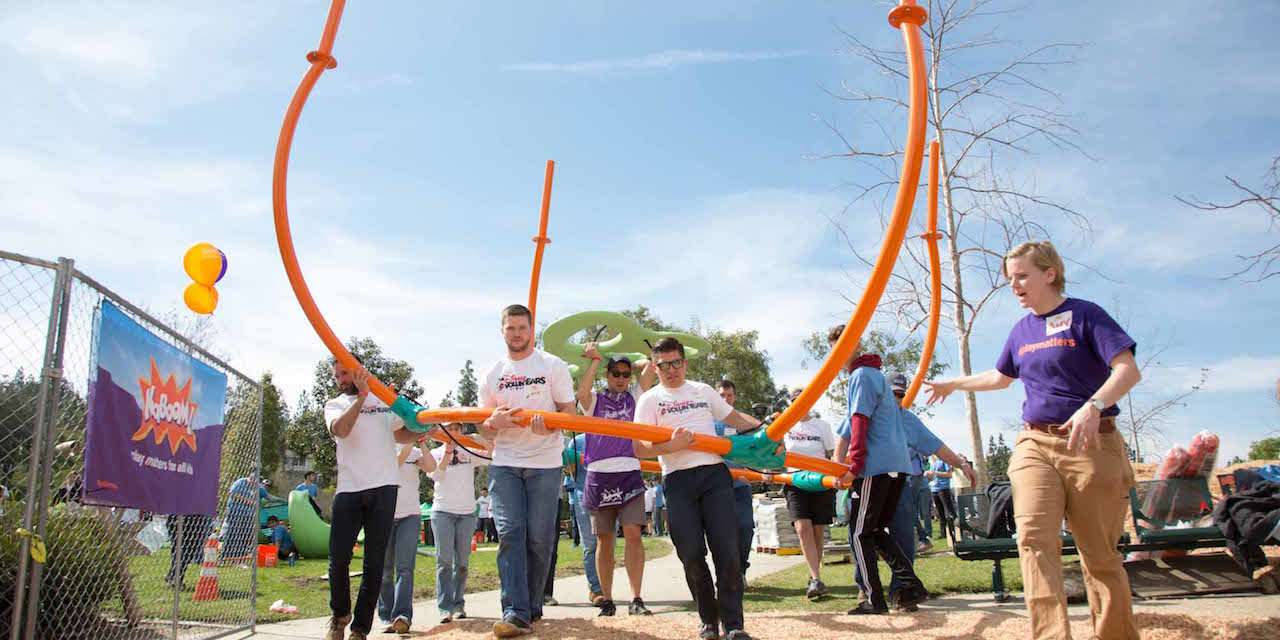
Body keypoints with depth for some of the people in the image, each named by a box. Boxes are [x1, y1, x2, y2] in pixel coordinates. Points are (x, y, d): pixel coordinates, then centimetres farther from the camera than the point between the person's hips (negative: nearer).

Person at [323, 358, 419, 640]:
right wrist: (361, 396, -21)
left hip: (384, 488, 1)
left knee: (374, 562, 2)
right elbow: (340, 430, -13)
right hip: (348, 489, 0)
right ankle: (339, 616, 25)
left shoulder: (385, 400, 15)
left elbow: (400, 435, 28)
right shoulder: (335, 405, 10)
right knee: (338, 559, -1)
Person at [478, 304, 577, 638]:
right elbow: (484, 430, 13)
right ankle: (516, 612, -11)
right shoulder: (492, 374, 11)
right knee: (510, 534, -9)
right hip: (504, 464, 2)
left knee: (539, 538, 0)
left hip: (545, 464, -2)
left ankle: (532, 607, 15)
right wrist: (494, 422, -13)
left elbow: (570, 413, 0)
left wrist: (548, 423, -23)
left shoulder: (553, 366, 2)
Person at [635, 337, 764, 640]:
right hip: (678, 480, -1)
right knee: (691, 553, -3)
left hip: (715, 474, 2)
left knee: (727, 549, -7)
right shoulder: (650, 399, 7)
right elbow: (640, 449, -2)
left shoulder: (703, 391, 18)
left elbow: (735, 417, 24)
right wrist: (671, 446, -18)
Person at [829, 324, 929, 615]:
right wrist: (838, 463, 28)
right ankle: (911, 585, 7)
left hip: (875, 466, -9)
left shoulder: (862, 375, -6)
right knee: (876, 530, 16)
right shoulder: (875, 374, 24)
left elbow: (860, 422, -16)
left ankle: (874, 600, 1)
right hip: (897, 464, 9)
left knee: (859, 533, -1)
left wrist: (855, 464, -18)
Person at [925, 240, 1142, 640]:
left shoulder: (1084, 314, -2)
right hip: (1035, 444, 5)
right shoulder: (1022, 330, 16)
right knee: (1034, 537, -16)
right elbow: (1001, 377, 33)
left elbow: (1128, 370, -13)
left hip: (1091, 445, -4)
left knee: (1100, 553, -1)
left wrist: (1093, 406, -29)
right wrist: (954, 385, 39)